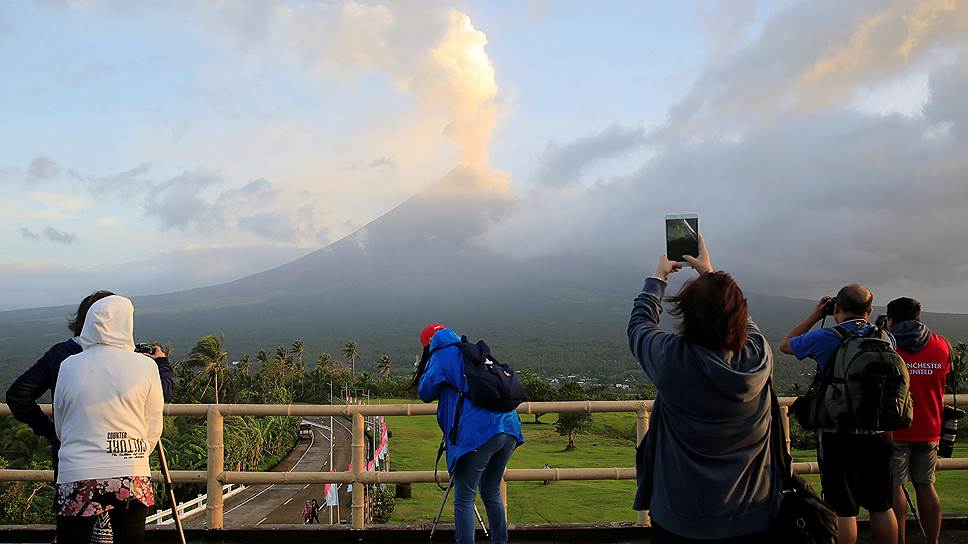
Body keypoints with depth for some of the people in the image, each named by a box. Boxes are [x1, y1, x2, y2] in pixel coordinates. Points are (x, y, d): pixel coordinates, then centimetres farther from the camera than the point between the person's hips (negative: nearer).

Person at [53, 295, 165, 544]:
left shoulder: (68, 366, -1)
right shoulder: (145, 366, -6)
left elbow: (59, 428, 10)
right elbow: (153, 429, 0)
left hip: (76, 476, 1)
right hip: (131, 477, -1)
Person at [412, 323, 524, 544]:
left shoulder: (442, 355, 6)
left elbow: (426, 393, 9)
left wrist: (425, 369, 26)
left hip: (477, 434, -7)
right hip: (509, 430, 7)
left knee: (464, 498, 0)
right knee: (492, 493, 21)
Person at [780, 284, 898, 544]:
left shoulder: (825, 338, -12)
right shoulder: (886, 338, -1)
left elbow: (786, 345, 6)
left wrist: (814, 316, 12)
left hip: (838, 437, -4)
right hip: (879, 433, 4)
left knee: (843, 510, 3)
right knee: (882, 507, 17)